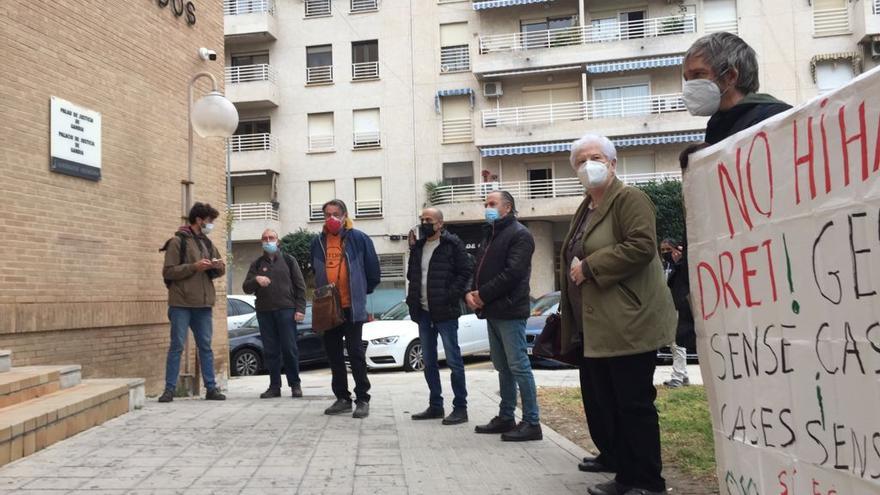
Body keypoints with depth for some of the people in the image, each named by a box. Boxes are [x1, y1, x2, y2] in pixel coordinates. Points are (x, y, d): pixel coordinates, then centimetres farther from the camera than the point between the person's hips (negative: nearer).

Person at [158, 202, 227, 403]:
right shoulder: (178, 241, -3)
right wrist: (194, 267, -18)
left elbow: (219, 271, 21)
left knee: (206, 347, 8)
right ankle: (170, 389, 7)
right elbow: (168, 271, -9)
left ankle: (211, 388, 12)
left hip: (203, 304, 6)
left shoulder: (208, 243, 16)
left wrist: (219, 267, -2)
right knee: (177, 346, -1)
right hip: (181, 304, -6)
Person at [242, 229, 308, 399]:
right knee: (270, 351, 2)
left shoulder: (288, 260, 9)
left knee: (289, 348, -5)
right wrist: (256, 280, -14)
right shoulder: (257, 264, 15)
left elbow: (300, 286, 5)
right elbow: (246, 288, 8)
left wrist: (300, 308, -5)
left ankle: (295, 384, 5)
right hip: (264, 312, 2)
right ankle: (274, 386, 8)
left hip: (286, 310, -2)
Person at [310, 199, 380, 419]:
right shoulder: (318, 242, 9)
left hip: (352, 306, -5)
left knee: (355, 352, -2)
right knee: (333, 353, 9)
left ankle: (362, 399, 6)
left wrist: (364, 291, 7)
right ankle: (342, 398, 20)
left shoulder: (358, 238, -5)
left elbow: (373, 268, 0)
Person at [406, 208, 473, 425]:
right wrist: (413, 299, 10)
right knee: (429, 362, 12)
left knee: (454, 360, -3)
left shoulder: (452, 244, -6)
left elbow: (466, 271, -10)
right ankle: (435, 406, 23)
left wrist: (451, 295, -16)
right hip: (423, 312, 7)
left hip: (445, 312, -7)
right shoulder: (418, 247, 15)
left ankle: (460, 408, 5)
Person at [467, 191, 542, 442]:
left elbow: (512, 272, -18)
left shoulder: (519, 234, -8)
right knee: (502, 367, 13)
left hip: (509, 311, -9)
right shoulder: (490, 235, 22)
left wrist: (483, 294, -15)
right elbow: (480, 270, 19)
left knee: (518, 366, -7)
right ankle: (506, 417, 21)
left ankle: (532, 422, -1)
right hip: (493, 311, 9)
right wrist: (470, 293, 0)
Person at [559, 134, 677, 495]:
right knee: (601, 404, 13)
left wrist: (589, 267, -19)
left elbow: (642, 245, -22)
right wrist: (571, 271, 12)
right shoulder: (585, 208, 20)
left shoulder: (629, 199, -7)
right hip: (595, 326, 10)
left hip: (627, 323, -9)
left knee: (634, 405, -2)